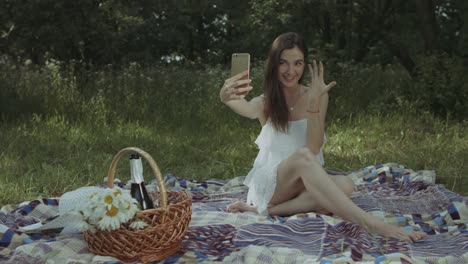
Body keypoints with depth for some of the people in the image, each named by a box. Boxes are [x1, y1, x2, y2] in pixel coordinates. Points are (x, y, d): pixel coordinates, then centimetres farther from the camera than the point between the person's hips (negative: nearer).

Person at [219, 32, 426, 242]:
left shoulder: (317, 96, 0)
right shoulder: (265, 103, -1)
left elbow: (314, 148, -12)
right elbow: (245, 109, -26)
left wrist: (314, 103, -24)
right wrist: (227, 96, -50)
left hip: (302, 185, 2)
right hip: (269, 184, -2)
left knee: (344, 185, -31)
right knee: (302, 156, -35)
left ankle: (265, 210, -27)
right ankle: (371, 224, -45)